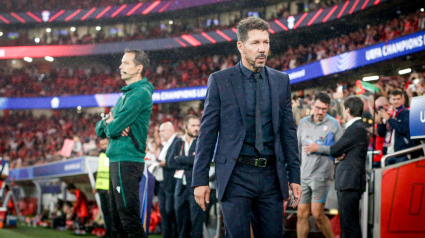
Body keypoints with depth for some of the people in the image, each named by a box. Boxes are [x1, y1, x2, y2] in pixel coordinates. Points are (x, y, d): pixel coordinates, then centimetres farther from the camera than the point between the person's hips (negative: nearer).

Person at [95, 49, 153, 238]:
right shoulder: (125, 95, 20)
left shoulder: (140, 93, -12)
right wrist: (109, 122, -4)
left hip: (126, 162, -10)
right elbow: (100, 129, 19)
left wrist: (110, 124, 4)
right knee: (118, 219, 13)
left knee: (130, 219, -12)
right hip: (117, 161, 10)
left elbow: (113, 129, -19)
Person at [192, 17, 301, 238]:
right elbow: (207, 132, 0)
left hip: (271, 176, 3)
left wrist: (294, 176, 7)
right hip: (236, 175, -3)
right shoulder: (219, 80, 0)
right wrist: (200, 179, -4)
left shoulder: (281, 81, 10)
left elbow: (288, 130, 11)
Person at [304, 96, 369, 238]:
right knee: (346, 223, 13)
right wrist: (338, 155, -5)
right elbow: (341, 150, 18)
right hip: (346, 183, 11)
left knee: (349, 224, -11)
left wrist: (317, 148, 6)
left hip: (350, 183, -11)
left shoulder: (356, 128, -13)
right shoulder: (358, 127, 20)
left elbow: (336, 149, -11)